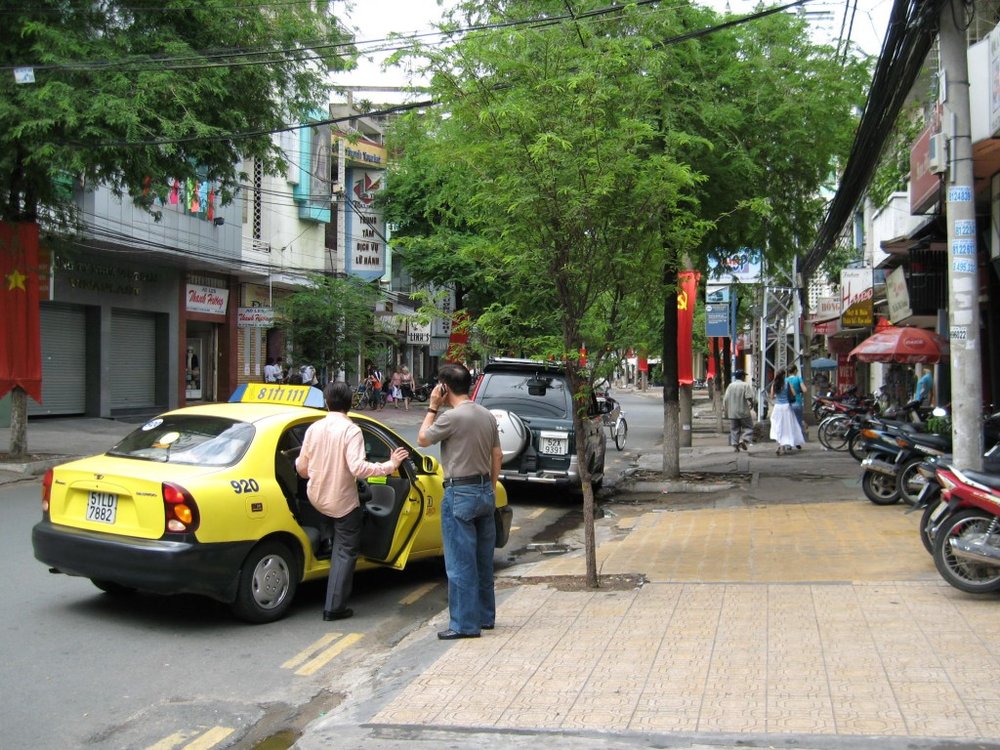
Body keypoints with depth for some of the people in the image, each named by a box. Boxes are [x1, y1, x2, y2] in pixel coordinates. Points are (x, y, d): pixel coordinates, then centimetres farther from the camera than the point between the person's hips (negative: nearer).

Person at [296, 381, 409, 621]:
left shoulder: (314, 428, -2)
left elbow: (302, 468, 3)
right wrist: (389, 466, -19)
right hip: (343, 502, -5)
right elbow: (358, 468, -28)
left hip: (316, 498, 5)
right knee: (345, 552, 5)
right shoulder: (351, 430, -18)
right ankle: (335, 607, 5)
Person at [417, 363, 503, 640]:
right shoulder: (487, 415, 8)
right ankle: (485, 616, 24)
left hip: (460, 494, -8)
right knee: (483, 560, 15)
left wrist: (432, 408, 3)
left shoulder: (452, 417, -17)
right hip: (485, 491, 8)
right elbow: (497, 455, 13)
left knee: (460, 564, -2)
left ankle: (465, 624, 2)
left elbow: (422, 439, -3)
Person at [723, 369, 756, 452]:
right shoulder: (746, 385, -7)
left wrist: (725, 409, 10)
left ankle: (735, 445, 7)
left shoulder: (730, 386, 4)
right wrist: (751, 404, 2)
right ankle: (743, 440, -10)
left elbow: (725, 399, 1)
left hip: (732, 412, 4)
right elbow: (749, 398, -17)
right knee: (748, 427, 8)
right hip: (743, 411, -4)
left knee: (734, 429, 10)